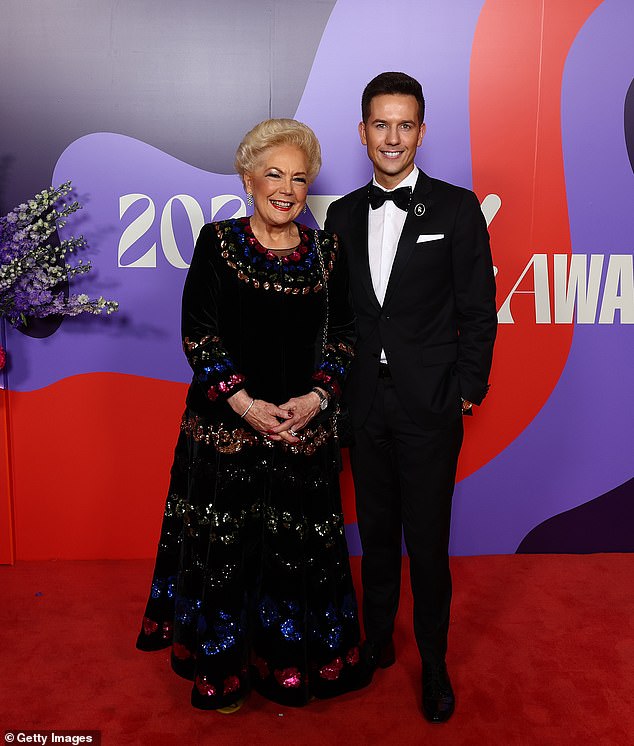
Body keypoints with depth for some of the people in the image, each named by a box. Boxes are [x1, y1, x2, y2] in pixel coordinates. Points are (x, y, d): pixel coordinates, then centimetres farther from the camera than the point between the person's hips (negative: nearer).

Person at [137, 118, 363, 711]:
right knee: (224, 549, 8)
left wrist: (317, 397, -11)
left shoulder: (326, 252, 5)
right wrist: (242, 402, -16)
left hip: (305, 428, 2)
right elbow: (197, 334, -6)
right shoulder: (218, 242, -2)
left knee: (301, 548, 10)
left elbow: (341, 336, 5)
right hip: (227, 425, -2)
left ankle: (290, 662, 34)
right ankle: (222, 669, 32)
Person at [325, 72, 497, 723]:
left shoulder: (456, 207, -3)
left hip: (430, 406, -3)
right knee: (376, 531, 16)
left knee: (427, 542, 5)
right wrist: (337, 385, 5)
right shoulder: (344, 214, 8)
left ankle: (434, 664, 28)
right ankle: (377, 642, 37)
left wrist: (470, 390, -6)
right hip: (365, 403, 4)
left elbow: (478, 309, -3)